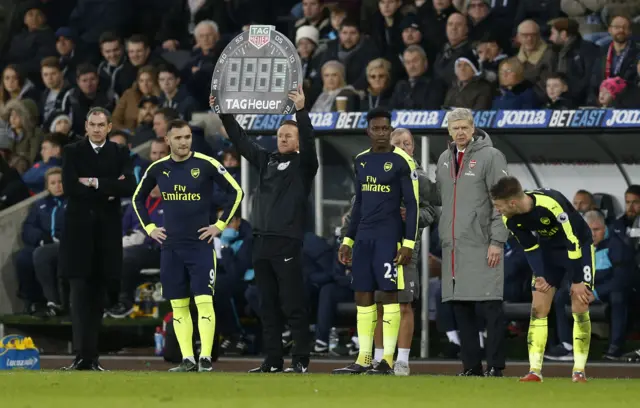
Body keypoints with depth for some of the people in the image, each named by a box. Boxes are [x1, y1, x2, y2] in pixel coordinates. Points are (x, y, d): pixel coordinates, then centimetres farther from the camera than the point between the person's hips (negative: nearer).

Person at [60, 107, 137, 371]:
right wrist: (108, 191, -11)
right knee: (80, 294, -8)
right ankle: (83, 355, -12)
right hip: (79, 230, -2)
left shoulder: (120, 154, 8)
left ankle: (91, 357, 9)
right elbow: (69, 187, -10)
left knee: (98, 296, 5)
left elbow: (129, 187, -7)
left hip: (108, 232, 2)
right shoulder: (72, 152, 4)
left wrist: (96, 183, -14)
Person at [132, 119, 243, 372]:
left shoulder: (206, 164, -7)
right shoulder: (158, 169, 5)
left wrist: (220, 225, -5)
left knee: (203, 300, -11)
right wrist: (149, 227, 11)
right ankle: (187, 359, 8)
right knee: (178, 305, 4)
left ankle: (206, 358, -9)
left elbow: (237, 192, -3)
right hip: (171, 246, 4)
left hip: (200, 244, -4)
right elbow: (138, 198, 21)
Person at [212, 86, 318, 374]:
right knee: (268, 306, 7)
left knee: (293, 305, -6)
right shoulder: (266, 161, 18)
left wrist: (302, 111, -28)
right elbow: (241, 140, 18)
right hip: (261, 242, 6)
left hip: (287, 243, -6)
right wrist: (223, 113, 11)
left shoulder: (303, 165, 2)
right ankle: (273, 360, 11)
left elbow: (309, 142, -16)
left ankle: (301, 360, -4)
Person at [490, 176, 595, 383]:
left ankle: (579, 370, -4)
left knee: (579, 307, -12)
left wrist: (577, 281, -24)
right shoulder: (510, 219, -18)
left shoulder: (551, 204, -38)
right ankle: (535, 370, -2)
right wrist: (539, 276, -15)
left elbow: (573, 242, -29)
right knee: (538, 308, -3)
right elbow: (531, 248, -3)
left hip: (578, 247, -6)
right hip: (549, 248, 6)